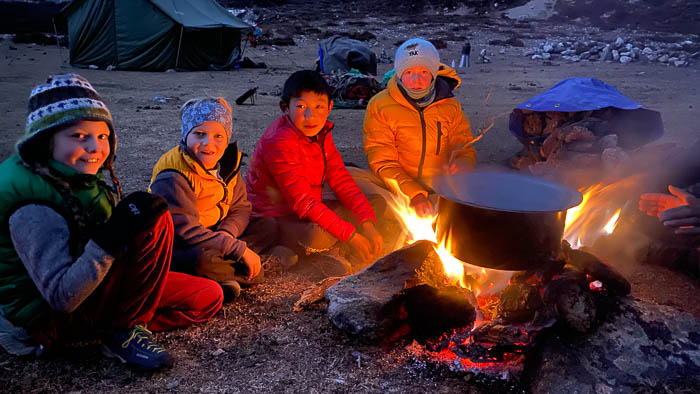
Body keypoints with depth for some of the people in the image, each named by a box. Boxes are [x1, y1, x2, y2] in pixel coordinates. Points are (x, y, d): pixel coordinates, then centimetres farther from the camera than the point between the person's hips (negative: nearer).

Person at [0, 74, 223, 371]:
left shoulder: (80, 177, -1)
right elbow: (61, 296, -30)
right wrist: (112, 235, -38)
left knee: (208, 298, 3)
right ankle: (122, 332, -13)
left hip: (84, 290, 8)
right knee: (155, 223, -25)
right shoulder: (32, 207, -26)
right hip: (48, 318, -8)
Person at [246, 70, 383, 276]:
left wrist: (368, 225, -12)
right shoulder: (279, 142, -23)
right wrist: (350, 236, -28)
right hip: (275, 219, -8)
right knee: (319, 235, -38)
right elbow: (302, 201, -27)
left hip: (311, 212, 8)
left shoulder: (321, 132, 2)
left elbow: (341, 181, 1)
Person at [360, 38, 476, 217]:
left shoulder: (450, 106, 5)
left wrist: (460, 166, -17)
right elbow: (383, 162, -8)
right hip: (398, 189, -3)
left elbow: (466, 152, 10)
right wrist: (414, 194, -23)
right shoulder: (379, 106, -4)